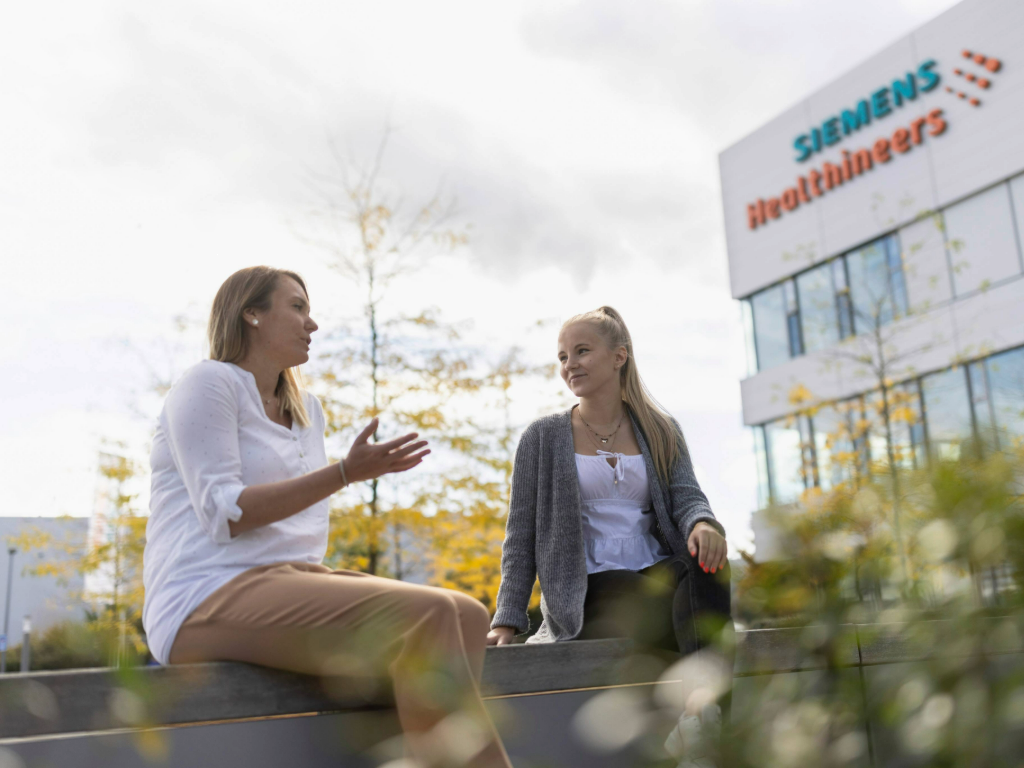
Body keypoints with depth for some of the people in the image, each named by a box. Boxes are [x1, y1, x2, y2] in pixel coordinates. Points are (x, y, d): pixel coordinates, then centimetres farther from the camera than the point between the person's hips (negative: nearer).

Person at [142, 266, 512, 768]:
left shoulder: (306, 409, 23)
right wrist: (346, 473, -18)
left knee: (467, 616, -13)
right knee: (427, 618, -28)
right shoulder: (208, 383, -2)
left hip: (293, 582, 8)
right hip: (209, 602, -8)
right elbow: (223, 514, -13)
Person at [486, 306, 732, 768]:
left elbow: (686, 496, 2)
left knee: (707, 560, -34)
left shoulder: (661, 432, 16)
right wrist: (507, 619, -6)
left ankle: (703, 716, -45)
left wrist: (703, 524, -25)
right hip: (589, 589, -3)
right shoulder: (543, 438, 9)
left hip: (658, 573, 3)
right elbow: (521, 534, 5)